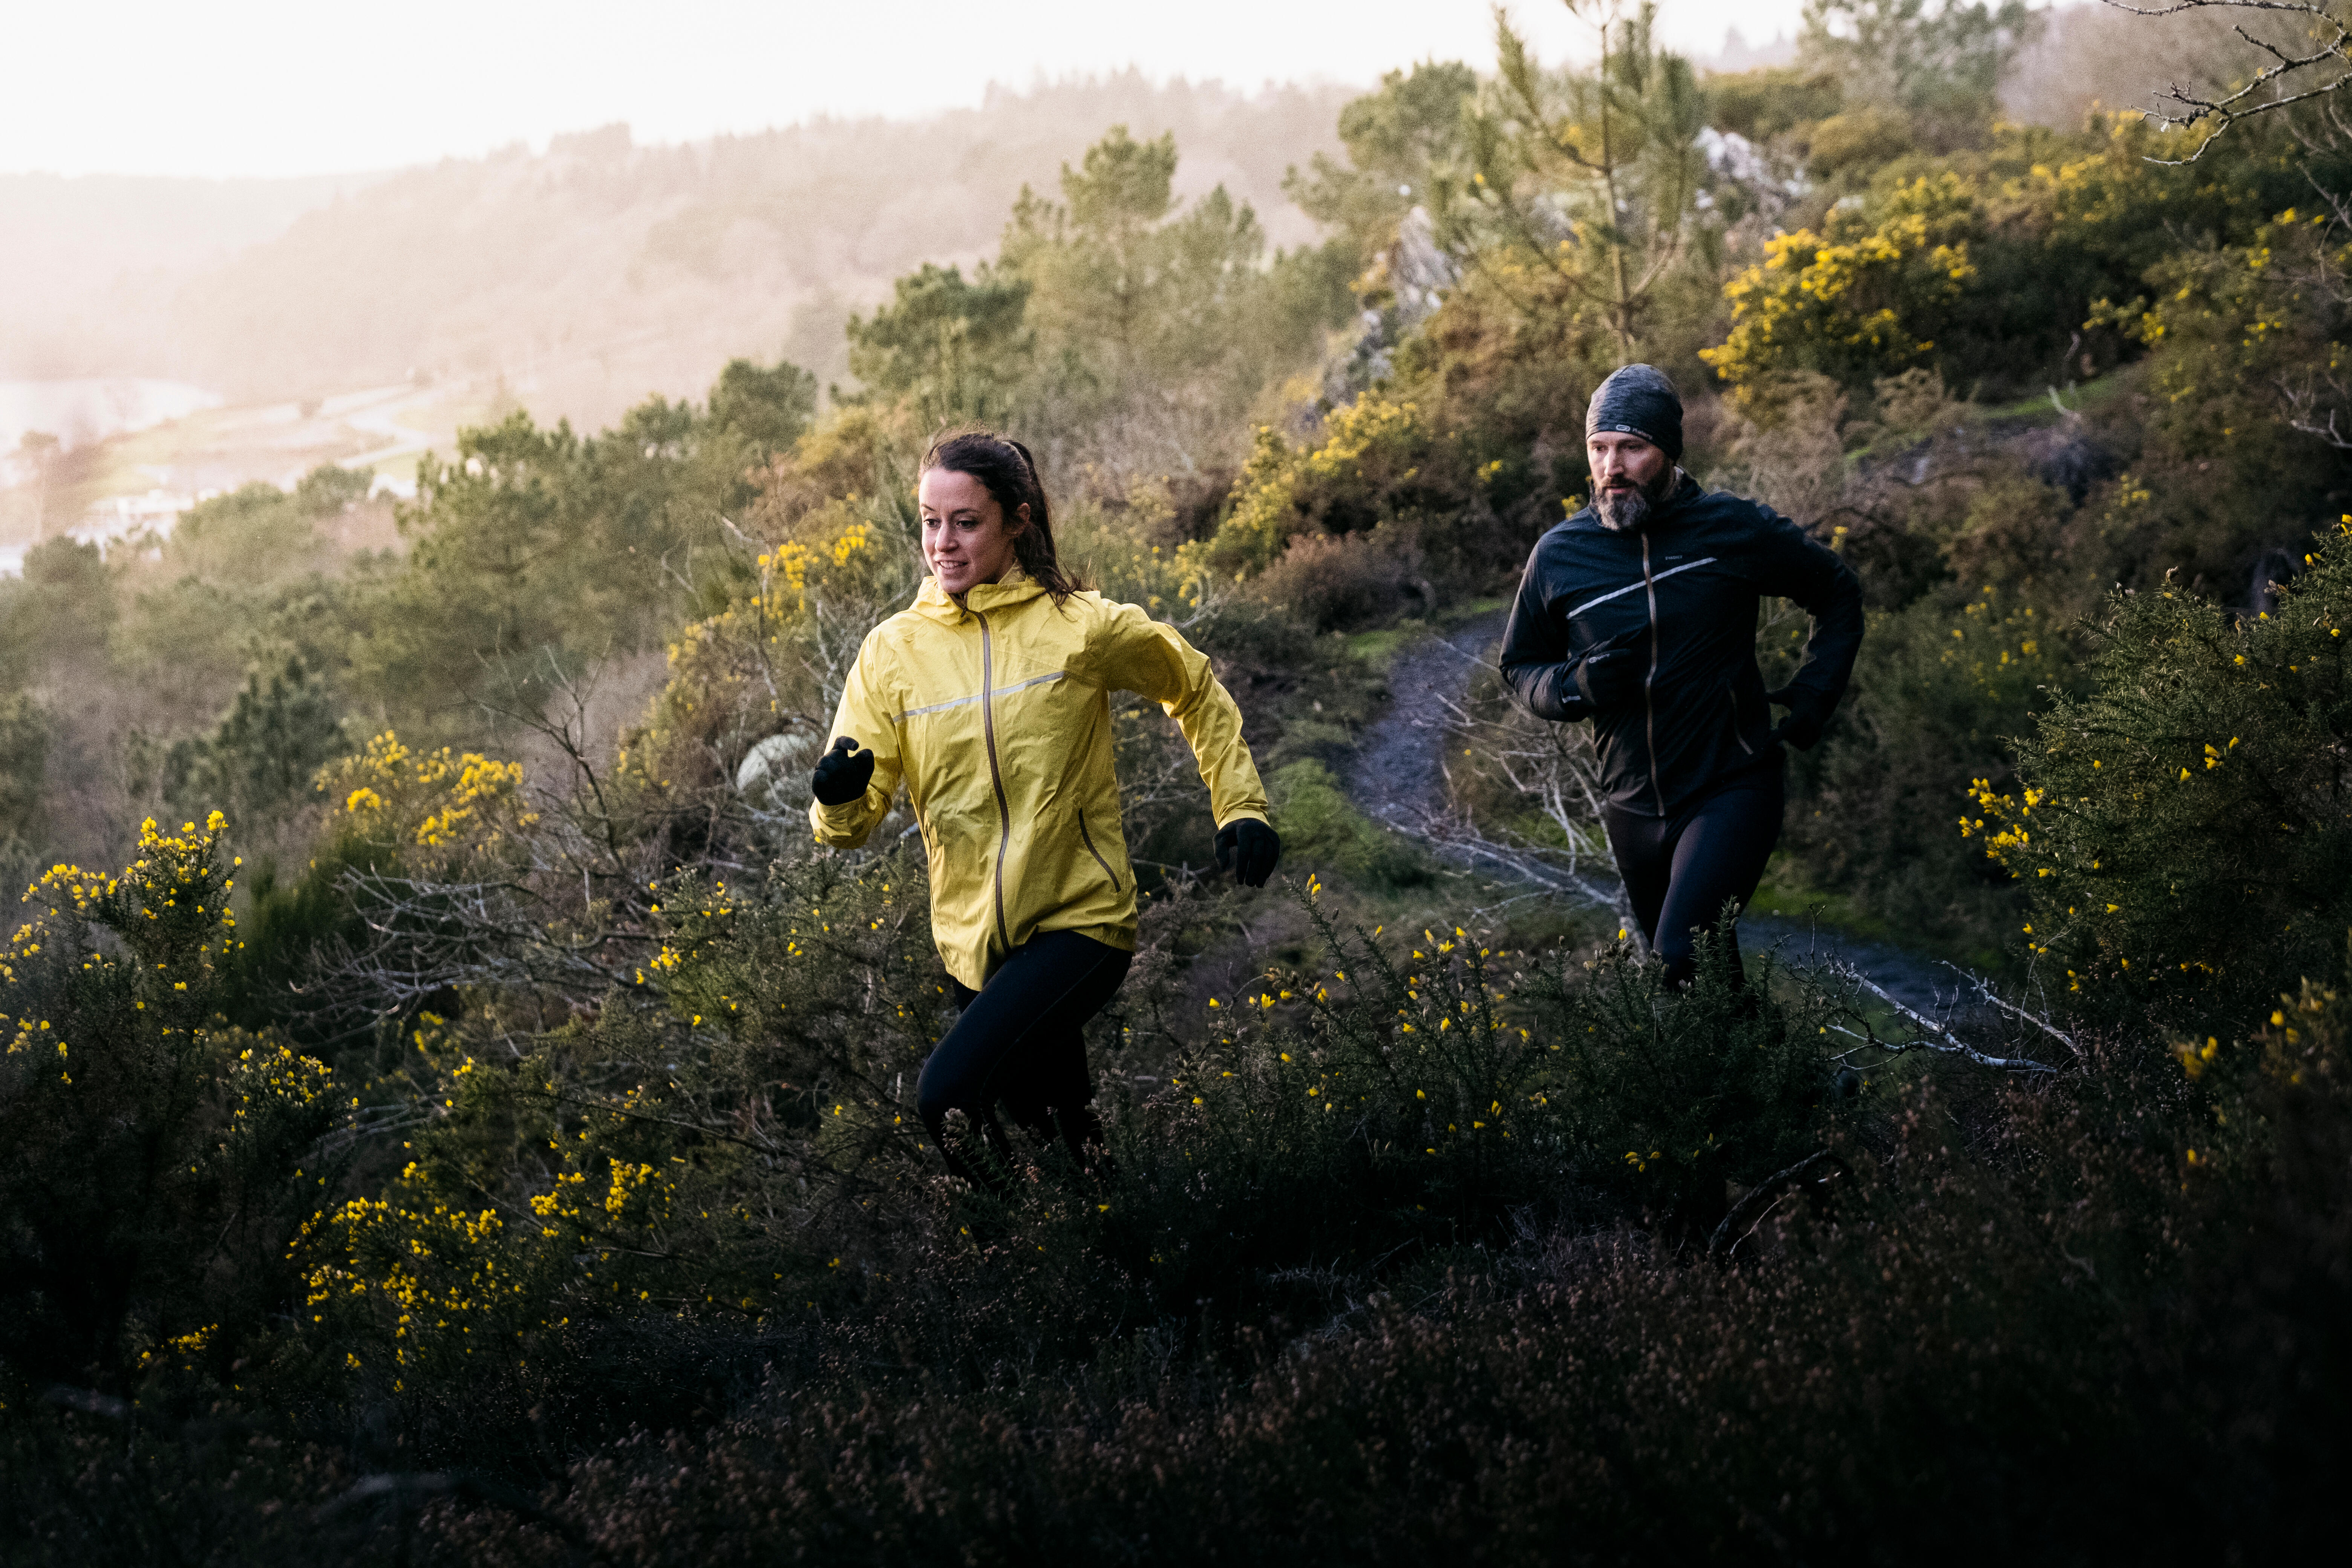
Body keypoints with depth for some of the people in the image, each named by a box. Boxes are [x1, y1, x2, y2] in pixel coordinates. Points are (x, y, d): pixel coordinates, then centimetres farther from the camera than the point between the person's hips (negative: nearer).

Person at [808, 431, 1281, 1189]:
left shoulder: (1082, 627, -7)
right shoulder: (892, 650, -1)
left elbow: (1197, 692, 11)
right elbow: (851, 820, -4)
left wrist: (1240, 808, 4)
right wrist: (840, 797, -27)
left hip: (1082, 920, -4)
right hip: (975, 939, 4)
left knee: (948, 1094, -24)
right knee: (1047, 1112, 19)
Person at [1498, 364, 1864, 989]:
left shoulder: (1734, 530, -9)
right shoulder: (1560, 555, -2)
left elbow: (1838, 592, 8)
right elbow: (1521, 666, 11)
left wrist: (1815, 697, -3)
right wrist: (1577, 686, -11)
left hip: (1732, 792, -4)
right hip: (1634, 808, 4)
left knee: (1682, 960, -24)